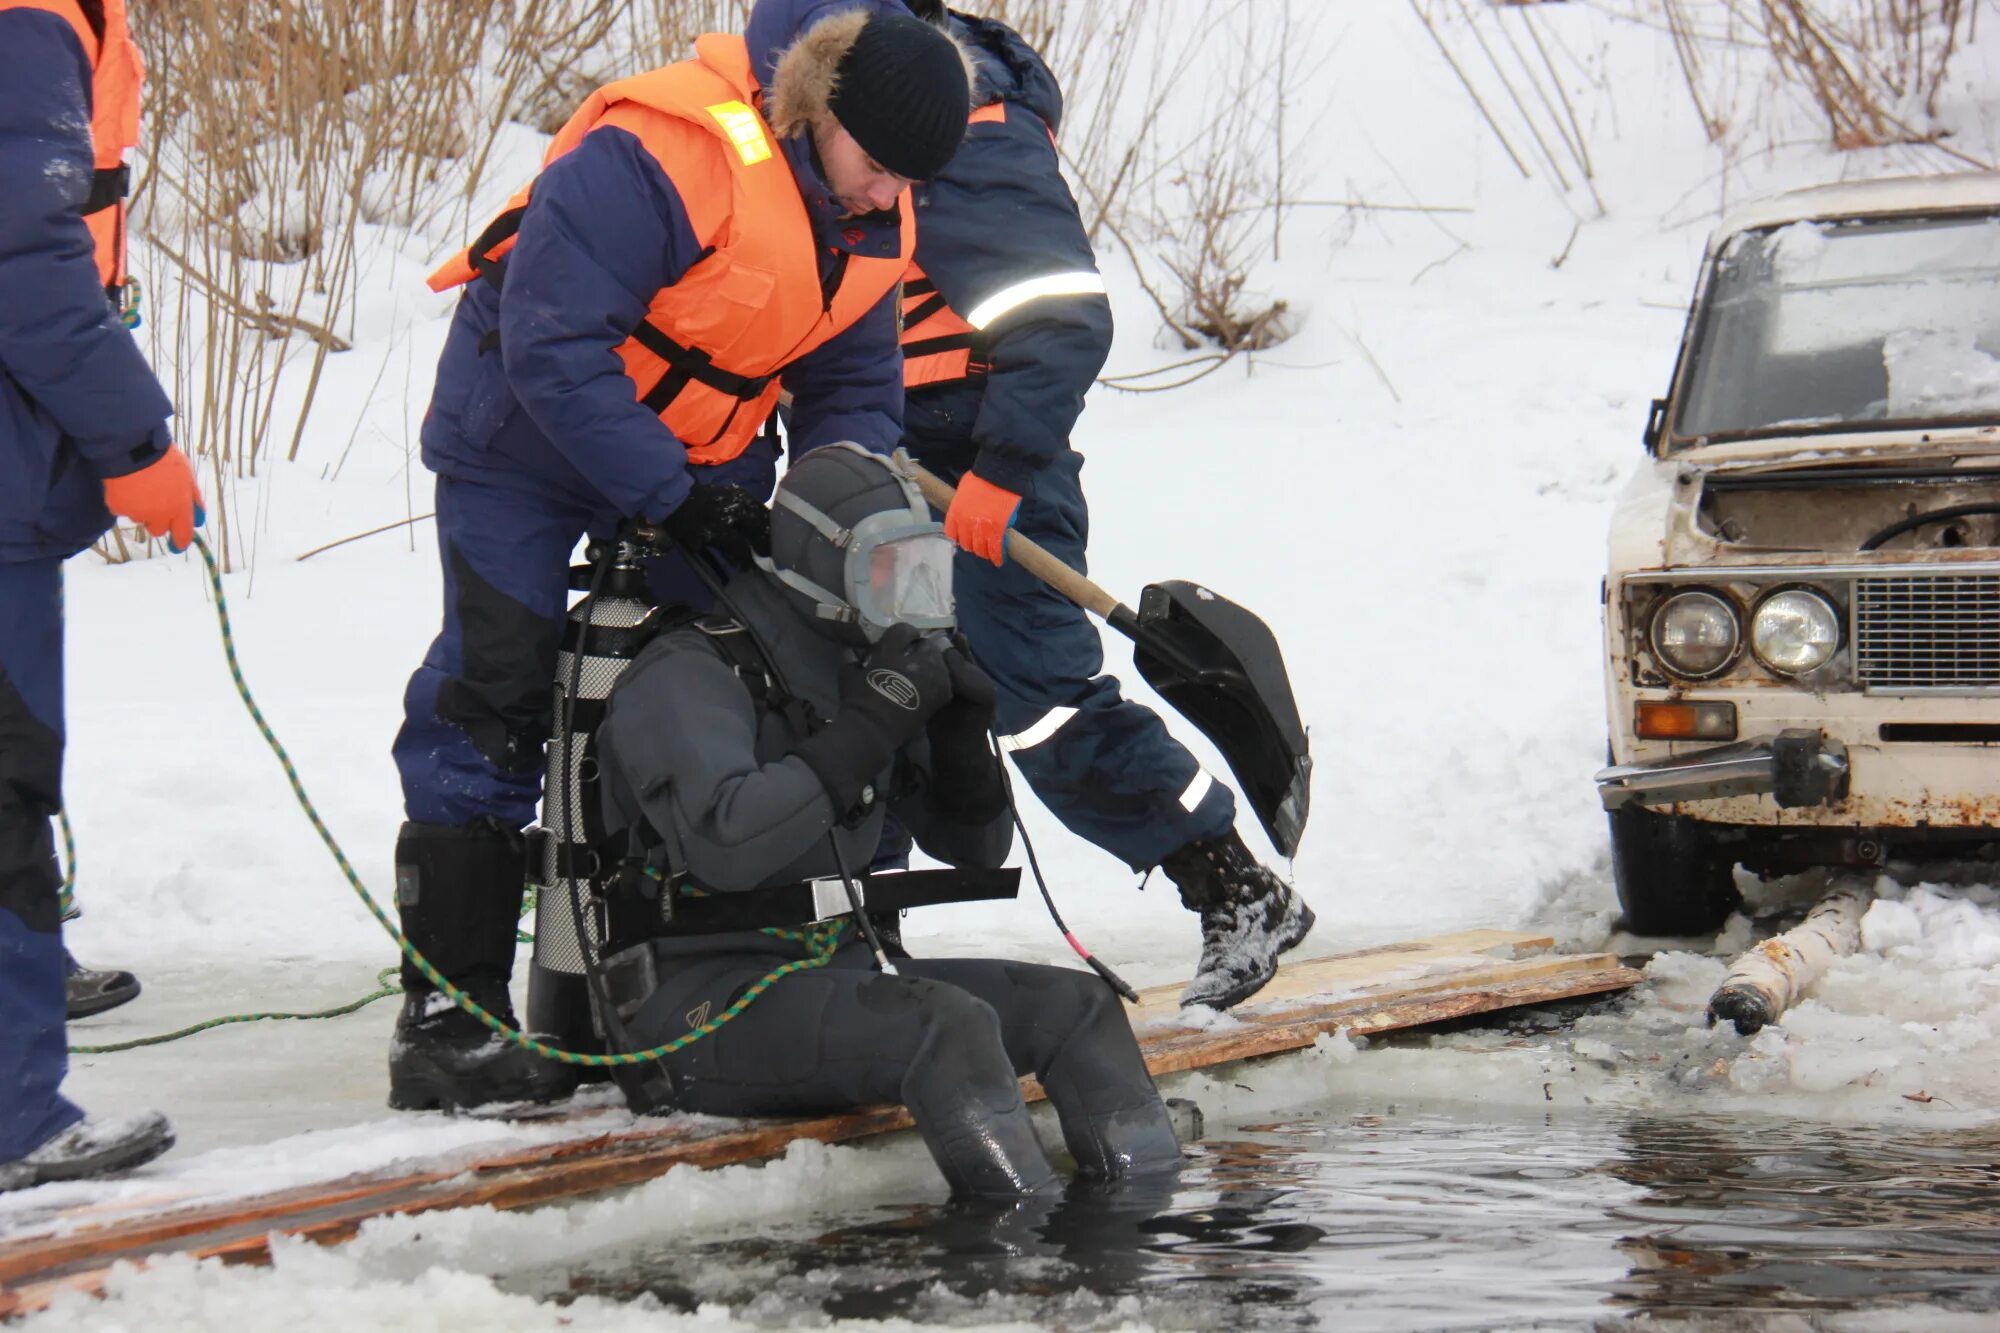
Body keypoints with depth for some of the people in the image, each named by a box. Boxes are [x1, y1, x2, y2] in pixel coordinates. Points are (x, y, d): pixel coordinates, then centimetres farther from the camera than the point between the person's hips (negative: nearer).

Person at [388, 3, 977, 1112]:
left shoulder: (874, 219, -6)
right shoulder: (656, 156, -33)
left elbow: (854, 388, 3)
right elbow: (552, 350, -32)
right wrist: (670, 494, -31)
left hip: (703, 448, 7)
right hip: (529, 435, -7)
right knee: (493, 697, -10)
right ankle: (446, 1012, -7)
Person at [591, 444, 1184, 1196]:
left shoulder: (867, 671, 12)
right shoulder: (688, 678, -10)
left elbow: (974, 849, 17)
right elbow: (724, 846, -27)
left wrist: (962, 739, -4)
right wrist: (863, 732, -23)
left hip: (837, 974, 8)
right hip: (703, 999, -8)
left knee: (1076, 1007, -5)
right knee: (946, 1022, -31)